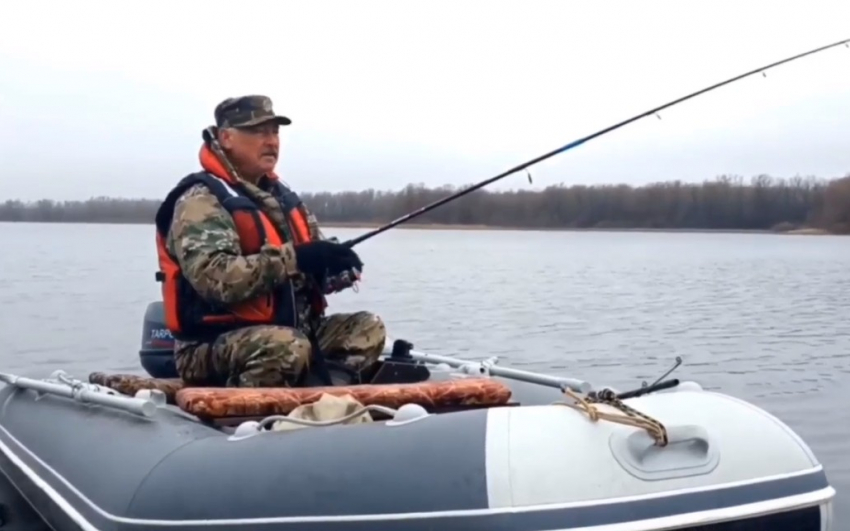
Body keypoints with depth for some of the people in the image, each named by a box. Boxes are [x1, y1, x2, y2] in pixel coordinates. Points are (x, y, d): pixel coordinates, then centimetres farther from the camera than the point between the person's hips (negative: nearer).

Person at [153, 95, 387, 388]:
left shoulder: (283, 197, 16)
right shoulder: (201, 201, -11)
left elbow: (310, 271, 15)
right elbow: (216, 278, -27)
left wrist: (336, 265, -8)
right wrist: (293, 258, -28)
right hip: (212, 347, -8)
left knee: (368, 328, -5)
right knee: (288, 347, -36)